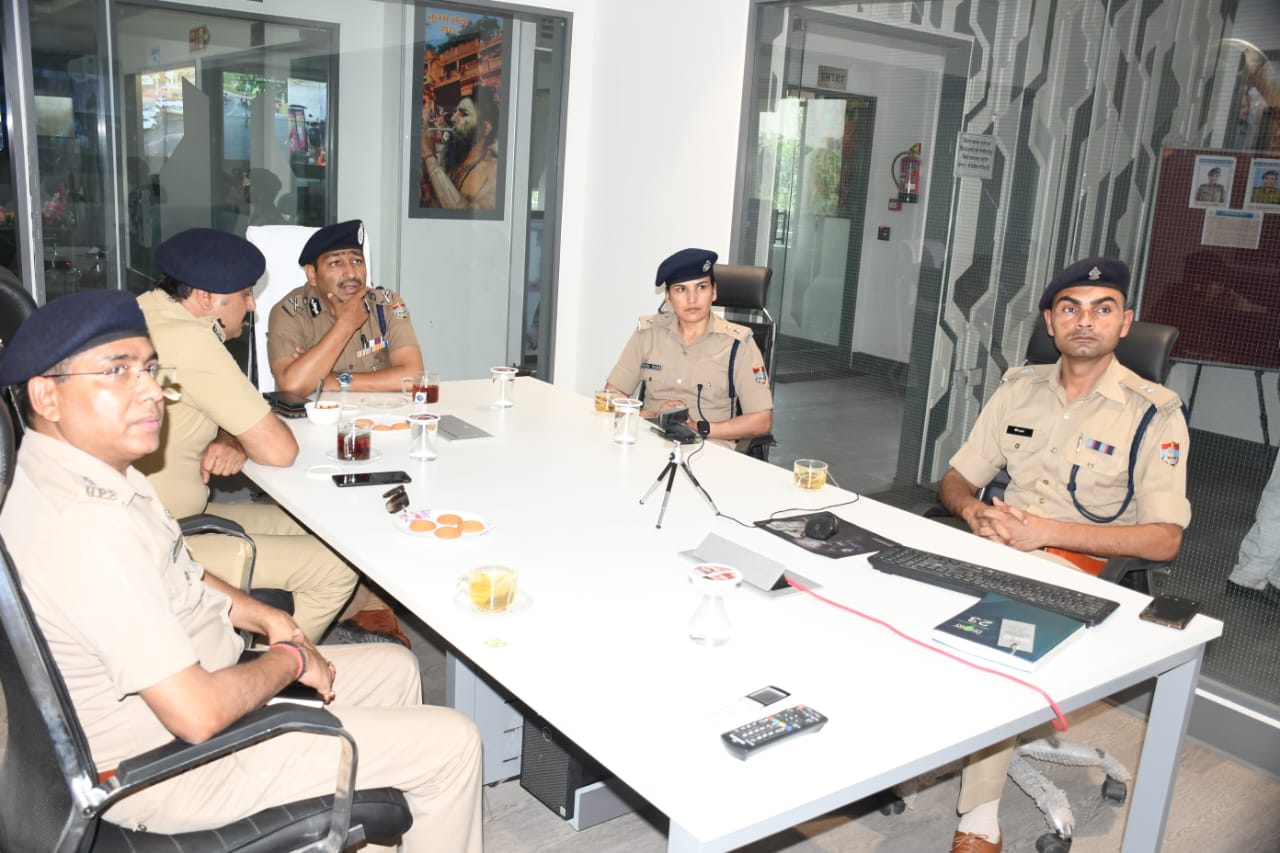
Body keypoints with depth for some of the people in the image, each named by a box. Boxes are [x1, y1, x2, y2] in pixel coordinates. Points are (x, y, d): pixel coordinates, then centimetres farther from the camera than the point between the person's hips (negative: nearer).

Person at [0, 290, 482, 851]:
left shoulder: (103, 471, 0)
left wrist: (267, 619, 2)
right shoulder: (82, 526, -32)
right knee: (453, 744, -6)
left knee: (394, 668, 19)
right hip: (168, 766, -10)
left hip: (182, 678, 10)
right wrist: (291, 659, -14)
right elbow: (199, 714, -32)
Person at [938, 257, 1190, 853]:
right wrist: (976, 512, -10)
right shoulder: (1019, 389, 11)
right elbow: (955, 480, 15)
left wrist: (1046, 530, -19)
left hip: (1085, 566, -4)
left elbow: (1164, 539, -10)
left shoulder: (1154, 413, -3)